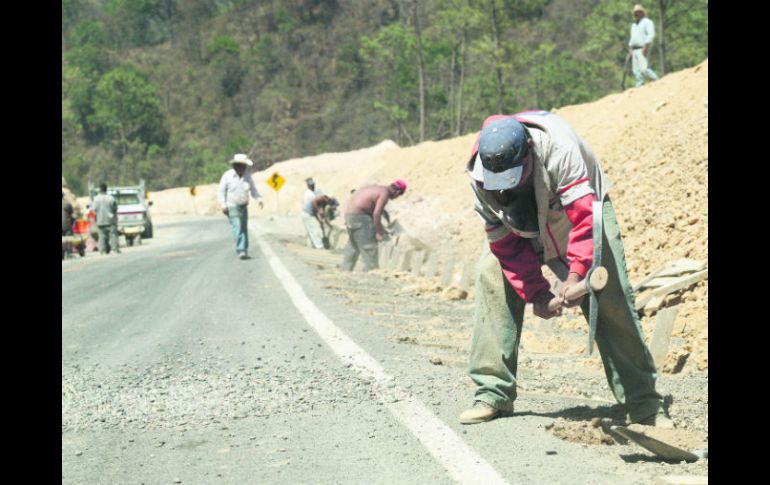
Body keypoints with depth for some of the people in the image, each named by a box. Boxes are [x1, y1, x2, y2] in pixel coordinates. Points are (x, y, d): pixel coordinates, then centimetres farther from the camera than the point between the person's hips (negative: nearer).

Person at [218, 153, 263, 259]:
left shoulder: (247, 176, 2)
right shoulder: (227, 176, -9)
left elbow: (253, 190, 6)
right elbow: (221, 191, -5)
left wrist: (259, 199, -11)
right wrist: (223, 205, -13)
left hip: (243, 207, 5)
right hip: (232, 207, -5)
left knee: (244, 229, 5)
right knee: (237, 229, -15)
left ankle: (244, 251, 12)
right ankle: (241, 251, -18)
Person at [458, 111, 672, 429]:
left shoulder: (556, 146, -40)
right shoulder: (479, 176, -27)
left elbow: (583, 216, -41)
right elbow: (506, 243, -18)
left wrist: (576, 274, -50)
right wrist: (536, 293, -24)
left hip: (581, 209, -3)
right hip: (524, 228, 3)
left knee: (611, 301, -14)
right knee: (490, 276, -18)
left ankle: (643, 402, -6)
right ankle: (493, 394, -10)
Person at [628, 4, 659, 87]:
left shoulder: (647, 22, -2)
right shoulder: (634, 24, 23)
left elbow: (651, 34, -12)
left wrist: (646, 46, -20)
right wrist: (630, 48, 14)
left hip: (642, 49, -8)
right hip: (634, 49, 8)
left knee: (643, 69, -19)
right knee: (636, 70, 0)